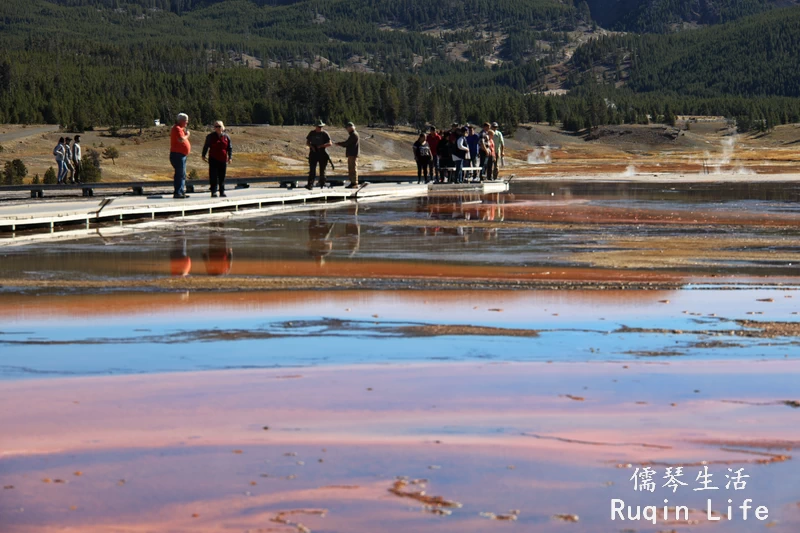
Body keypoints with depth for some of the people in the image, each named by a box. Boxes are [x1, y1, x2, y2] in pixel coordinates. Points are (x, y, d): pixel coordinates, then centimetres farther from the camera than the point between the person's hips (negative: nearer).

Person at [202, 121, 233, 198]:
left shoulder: (226, 136, 7)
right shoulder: (210, 136, 2)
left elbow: (230, 147, 11)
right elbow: (206, 146, 7)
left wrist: (230, 157, 3)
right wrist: (204, 155, 2)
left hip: (223, 160, 2)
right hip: (213, 159, -2)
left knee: (222, 177, 6)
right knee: (213, 176, -7)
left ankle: (222, 192, 13)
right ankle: (213, 192, -5)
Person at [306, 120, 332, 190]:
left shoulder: (325, 134, 1)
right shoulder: (312, 133, 9)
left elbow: (330, 144, -6)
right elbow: (307, 143, 13)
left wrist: (322, 145, -22)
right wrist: (311, 146, -9)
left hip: (322, 154, -1)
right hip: (313, 153, 1)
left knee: (322, 170, 5)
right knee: (312, 169, -10)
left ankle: (322, 184, 18)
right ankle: (310, 185, -16)